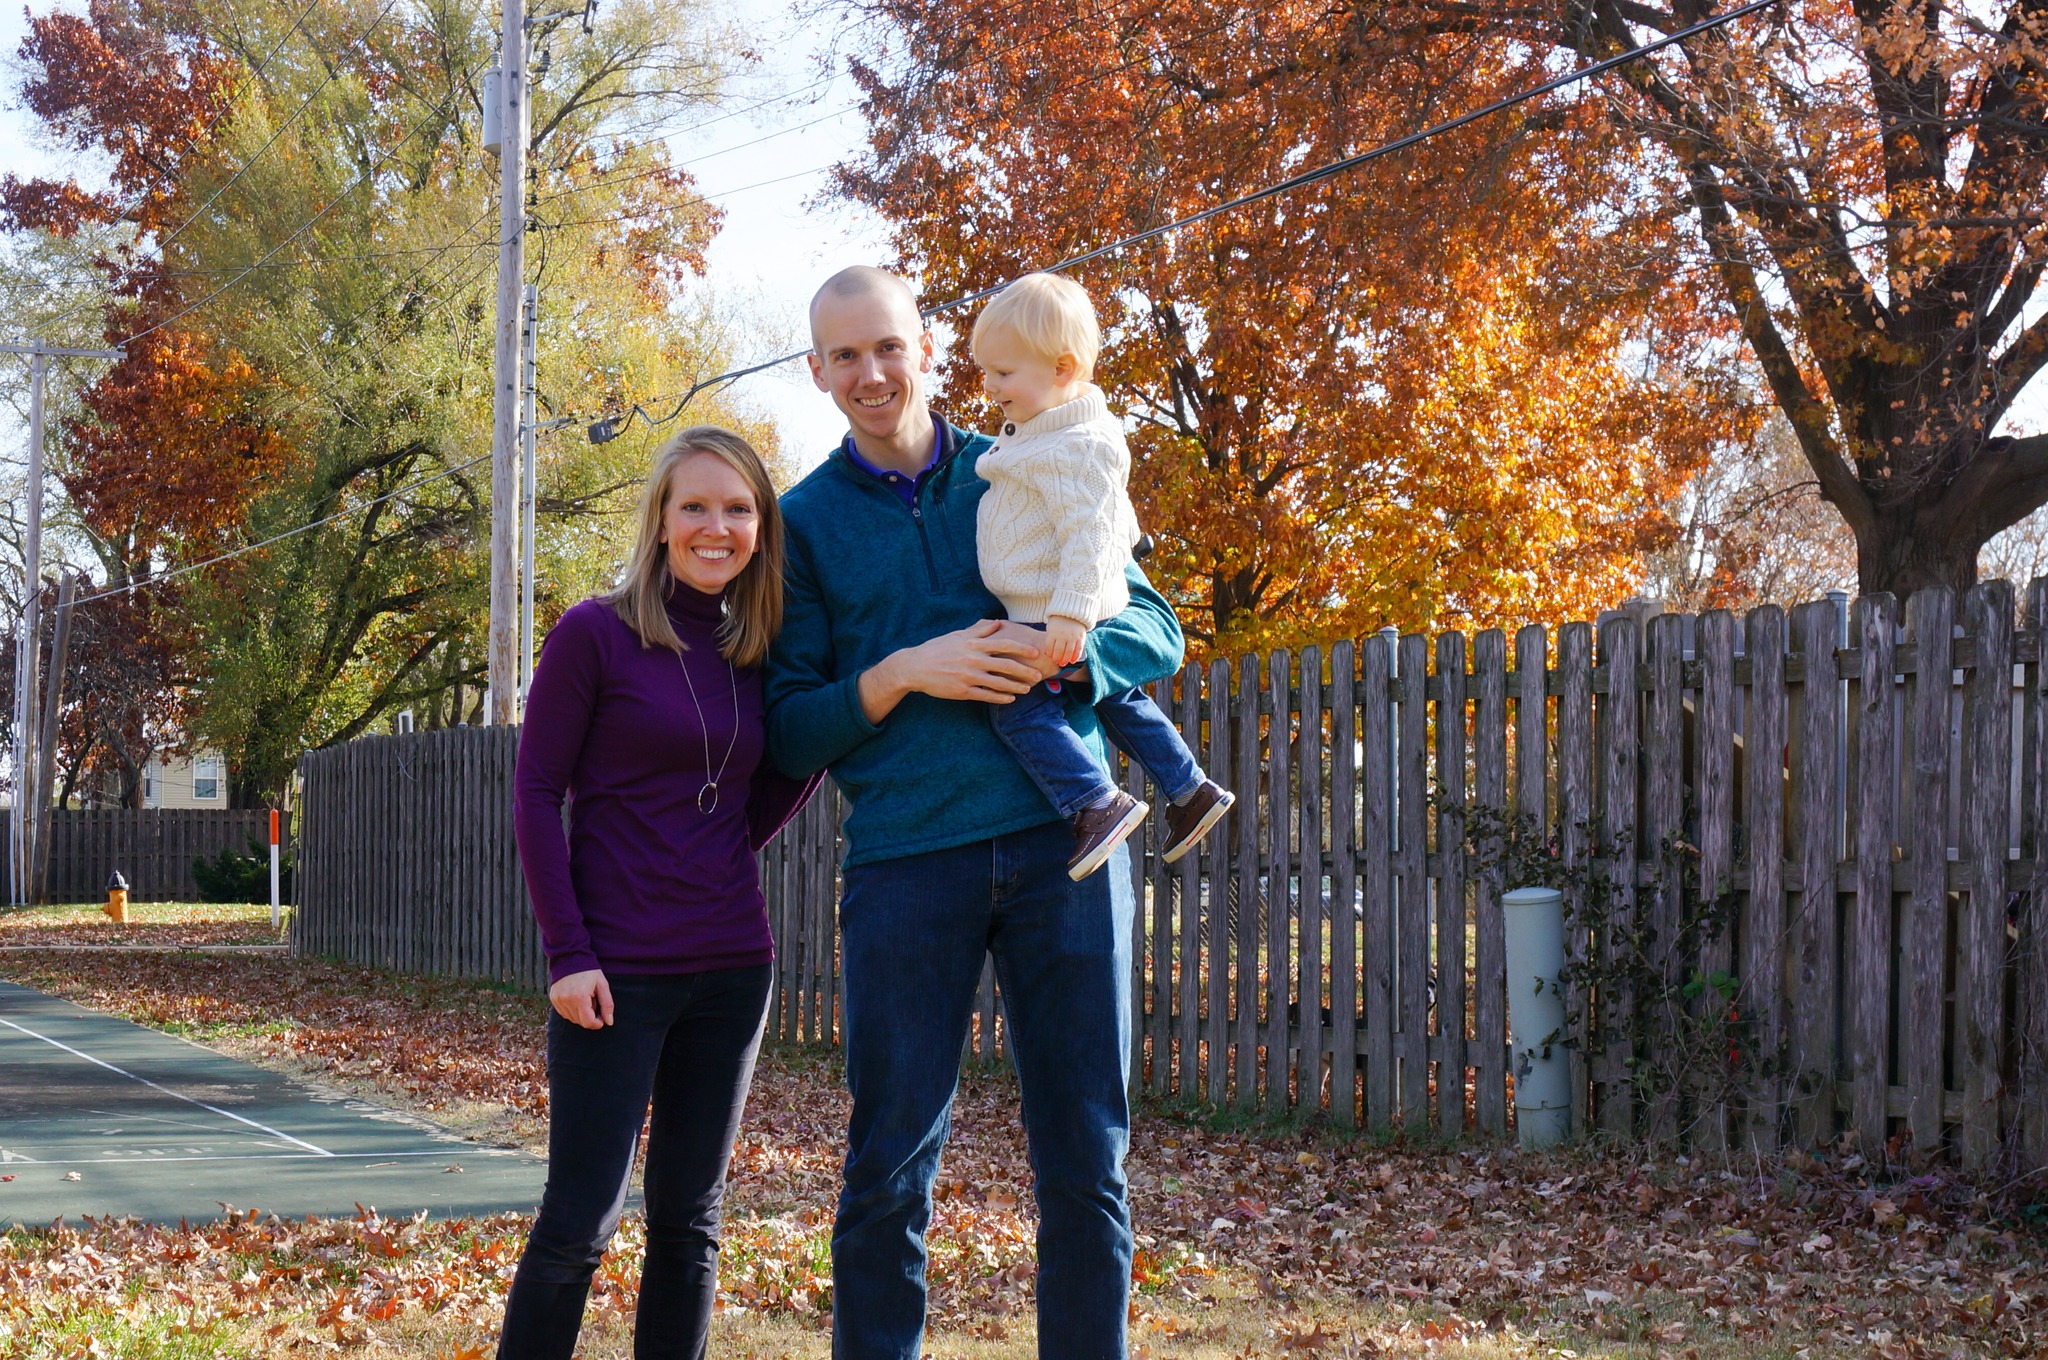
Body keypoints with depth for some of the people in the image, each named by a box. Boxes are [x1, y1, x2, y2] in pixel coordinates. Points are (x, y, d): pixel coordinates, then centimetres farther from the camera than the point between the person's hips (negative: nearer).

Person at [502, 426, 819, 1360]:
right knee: (580, 1219, -4)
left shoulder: (755, 654, 9)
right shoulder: (596, 634, -6)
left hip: (730, 970, 5)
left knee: (690, 1221, 10)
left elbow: (753, 819, 13)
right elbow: (535, 793, -6)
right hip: (615, 972, -5)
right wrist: (567, 953, -13)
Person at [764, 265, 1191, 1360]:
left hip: (1060, 838, 1)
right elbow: (788, 732, 4)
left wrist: (1056, 653, -11)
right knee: (888, 1169, 0)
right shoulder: (806, 521, 9)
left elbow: (1156, 634, 9)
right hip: (906, 859, -1)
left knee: (1085, 1159, 2)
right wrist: (901, 674, -12)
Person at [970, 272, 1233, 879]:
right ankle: (1190, 790, 31)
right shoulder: (1038, 434, 12)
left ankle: (1097, 803, -19)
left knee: (1019, 707, -15)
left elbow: (1089, 532, -27)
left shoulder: (1076, 447, -20)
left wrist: (1071, 613, -33)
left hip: (1054, 617, -11)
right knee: (1117, 700, 22)